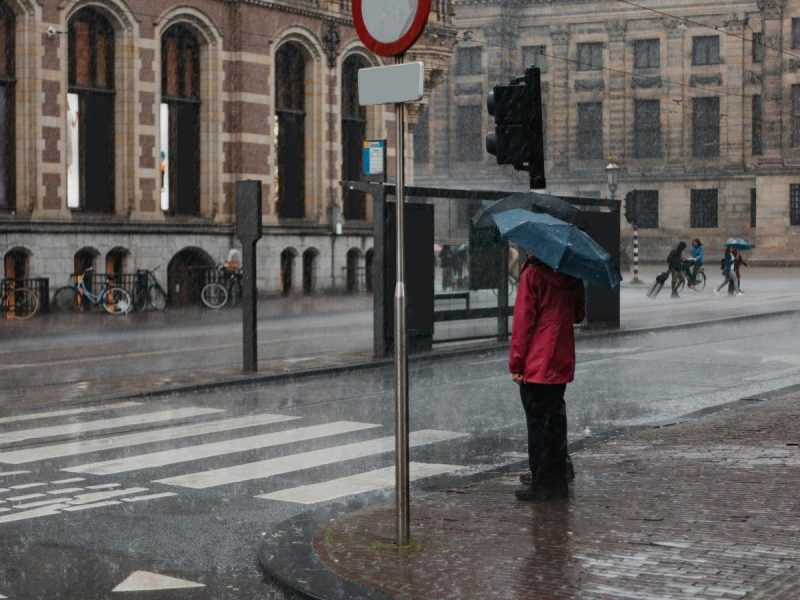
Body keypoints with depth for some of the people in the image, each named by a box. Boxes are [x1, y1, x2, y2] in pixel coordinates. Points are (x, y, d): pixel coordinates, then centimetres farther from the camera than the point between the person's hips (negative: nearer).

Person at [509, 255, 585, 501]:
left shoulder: (532, 274, -12)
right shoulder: (573, 277, 5)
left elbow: (523, 320, -13)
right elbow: (578, 315, 17)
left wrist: (516, 363, -10)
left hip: (536, 363, -6)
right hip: (562, 361, 6)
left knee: (537, 422, -1)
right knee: (556, 418, 15)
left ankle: (541, 485, 2)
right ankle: (558, 482, 19)